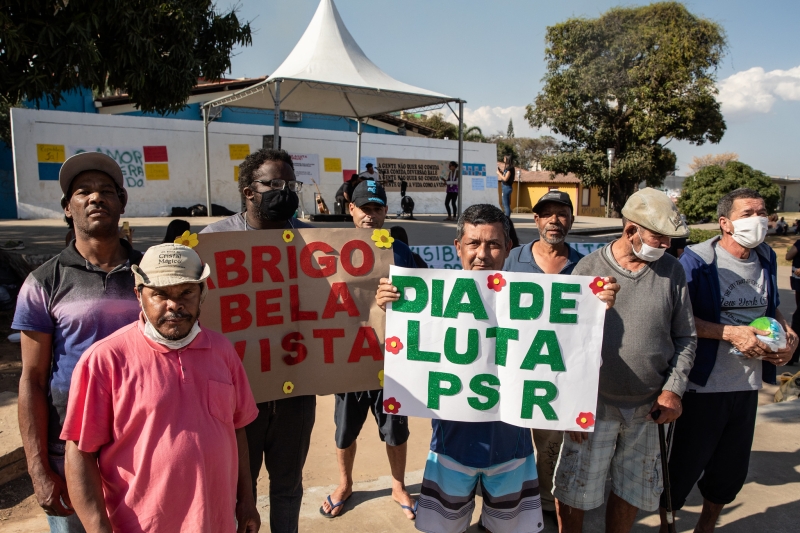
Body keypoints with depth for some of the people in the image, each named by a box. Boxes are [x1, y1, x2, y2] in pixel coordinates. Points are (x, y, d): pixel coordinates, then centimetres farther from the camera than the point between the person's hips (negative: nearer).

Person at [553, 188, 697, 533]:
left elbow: (685, 337, 6)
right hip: (596, 404, -2)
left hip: (649, 407, 3)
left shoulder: (672, 271, -1)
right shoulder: (588, 268, -8)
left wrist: (673, 389, -6)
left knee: (632, 493, 18)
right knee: (572, 493, 8)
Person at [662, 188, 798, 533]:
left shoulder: (766, 258, 7)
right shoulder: (697, 260, -14)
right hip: (703, 385, -6)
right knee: (684, 466, 7)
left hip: (748, 385, 7)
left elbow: (771, 309, 20)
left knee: (731, 469, 20)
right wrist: (731, 333, -23)